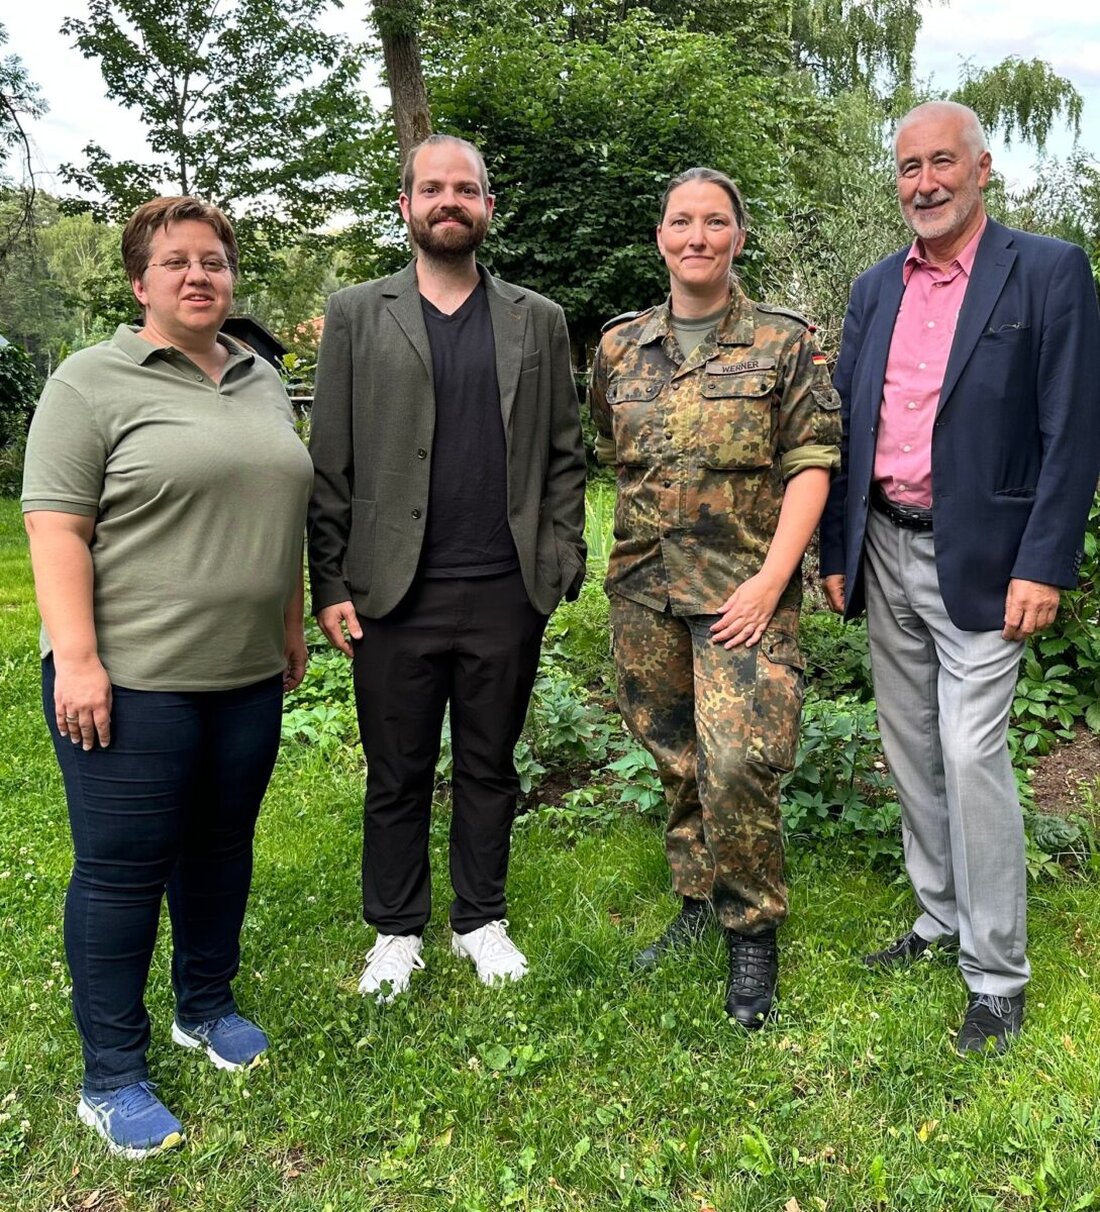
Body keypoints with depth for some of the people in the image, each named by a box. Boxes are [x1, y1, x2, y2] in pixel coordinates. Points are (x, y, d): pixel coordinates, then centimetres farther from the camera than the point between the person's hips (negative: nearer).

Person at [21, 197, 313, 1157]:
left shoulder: (264, 384, 13)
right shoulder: (92, 383, -6)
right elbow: (56, 529, -11)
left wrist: (292, 627, 17)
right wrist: (75, 658, -18)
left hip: (247, 677, 6)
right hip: (131, 681, -5)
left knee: (223, 848, 16)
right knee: (122, 870, 3)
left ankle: (207, 1007, 36)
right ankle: (112, 1077, 17)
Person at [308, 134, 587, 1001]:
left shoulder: (538, 321, 10)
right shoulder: (356, 315, 6)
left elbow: (564, 457, 8)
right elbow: (330, 464, 2)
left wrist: (561, 565, -2)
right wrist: (330, 585, -4)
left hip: (506, 595, 1)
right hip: (393, 595, -1)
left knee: (489, 768, 12)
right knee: (397, 775, 9)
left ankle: (483, 920, 30)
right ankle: (397, 930, 27)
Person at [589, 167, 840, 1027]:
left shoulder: (785, 342, -1)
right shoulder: (620, 346, 10)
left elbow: (812, 465, -6)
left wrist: (770, 578, -15)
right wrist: (654, 528, 11)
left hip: (743, 591, -4)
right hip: (644, 590, 4)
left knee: (737, 764, -12)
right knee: (675, 757, 13)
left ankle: (754, 930, 10)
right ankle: (699, 901, 32)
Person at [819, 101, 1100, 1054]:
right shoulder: (876, 289, 12)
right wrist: (836, 553, 9)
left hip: (977, 559, -6)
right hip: (884, 550, 6)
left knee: (973, 758, -6)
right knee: (912, 752, 13)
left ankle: (998, 971, 10)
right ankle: (943, 918, 31)